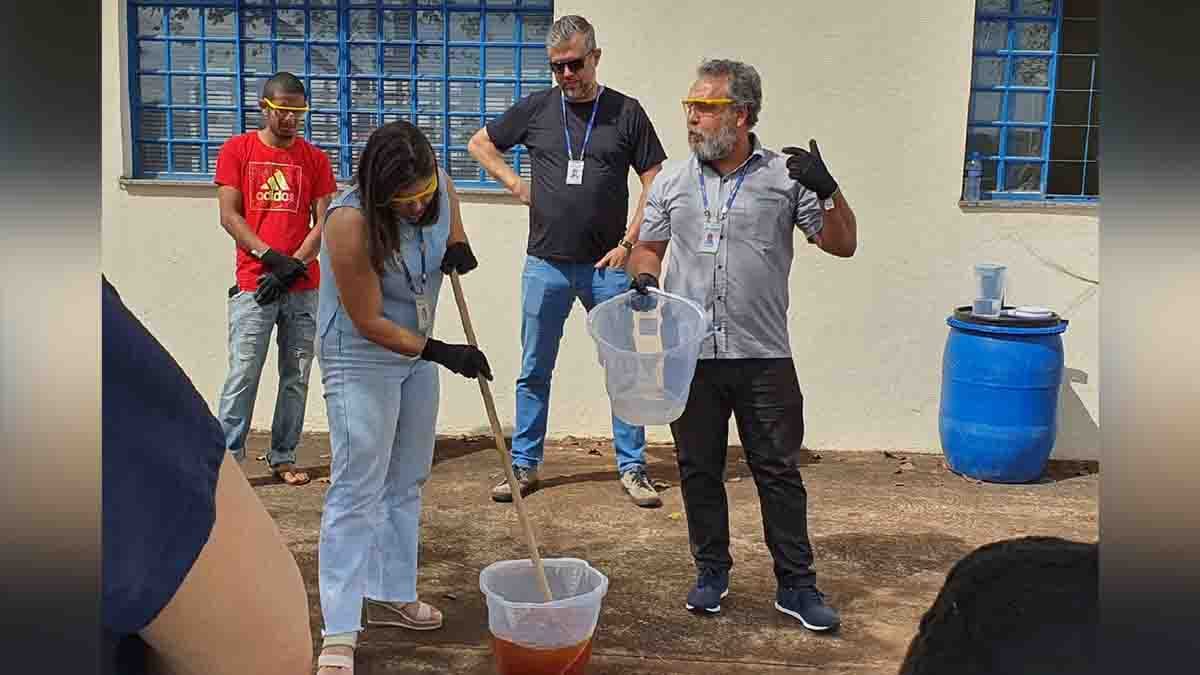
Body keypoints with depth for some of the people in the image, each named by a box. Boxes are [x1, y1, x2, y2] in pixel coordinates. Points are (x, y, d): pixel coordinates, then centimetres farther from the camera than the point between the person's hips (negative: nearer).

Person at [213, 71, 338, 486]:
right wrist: (271, 257, -13)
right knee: (243, 375, -4)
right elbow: (229, 215, -2)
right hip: (254, 286, -2)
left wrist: (292, 266, -10)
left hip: (304, 288, 2)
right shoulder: (237, 150, 5)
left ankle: (283, 457, 16)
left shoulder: (314, 158, 9)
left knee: (296, 377, 6)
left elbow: (324, 223, 3)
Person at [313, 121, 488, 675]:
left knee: (406, 482, 14)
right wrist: (440, 353, -22)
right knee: (357, 489, -8)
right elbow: (369, 324, -24)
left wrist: (458, 239, -6)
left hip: (416, 351, 7)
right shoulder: (351, 223, -29)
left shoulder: (435, 182, -11)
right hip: (361, 359, -7)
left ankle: (390, 595, 30)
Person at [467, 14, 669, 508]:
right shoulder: (536, 109, 5)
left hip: (607, 265, -1)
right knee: (534, 373, 8)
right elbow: (480, 143, 18)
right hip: (546, 264, 1)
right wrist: (515, 184, 6)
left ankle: (632, 468, 14)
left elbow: (655, 183, 2)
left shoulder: (626, 112, 2)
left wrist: (629, 243, -6)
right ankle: (524, 466, 19)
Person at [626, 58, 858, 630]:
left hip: (763, 357, -2)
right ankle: (711, 572, 28)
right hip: (689, 355, 2)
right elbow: (649, 247, 16)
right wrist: (642, 280, -6)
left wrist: (826, 190, -15)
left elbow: (842, 245, 2)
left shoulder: (786, 177, 1)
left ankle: (796, 585, 17)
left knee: (779, 472, 4)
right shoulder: (672, 181, 8)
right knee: (698, 470, 12)